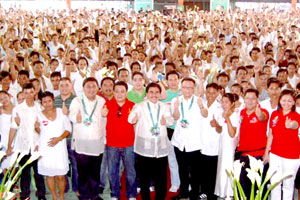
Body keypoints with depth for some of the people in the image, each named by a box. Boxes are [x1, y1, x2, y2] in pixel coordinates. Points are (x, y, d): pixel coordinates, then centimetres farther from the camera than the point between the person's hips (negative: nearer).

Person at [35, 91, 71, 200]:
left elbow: (68, 129, 4)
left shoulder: (61, 112, 5)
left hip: (59, 147, -1)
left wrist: (59, 138, -12)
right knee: (49, 174, 7)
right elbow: (40, 132, 17)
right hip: (45, 149, 1)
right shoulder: (39, 115, 7)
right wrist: (36, 127, -4)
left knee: (60, 176, -2)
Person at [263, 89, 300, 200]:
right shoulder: (274, 114, 2)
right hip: (275, 154, 3)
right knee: (275, 182, 10)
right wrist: (266, 152, 9)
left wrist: (290, 125, -59)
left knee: (288, 184, 7)